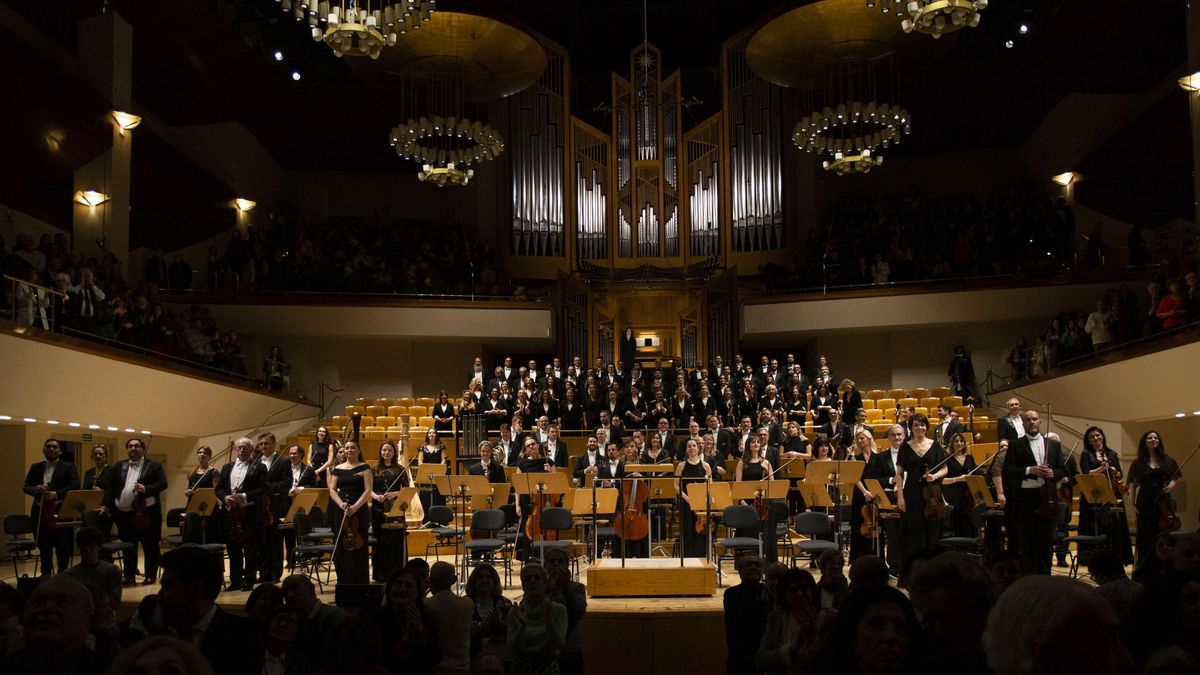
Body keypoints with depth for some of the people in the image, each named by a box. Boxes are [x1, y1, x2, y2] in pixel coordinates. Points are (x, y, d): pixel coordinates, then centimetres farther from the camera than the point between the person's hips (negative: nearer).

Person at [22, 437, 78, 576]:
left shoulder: (68, 467, 2)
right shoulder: (35, 467, 15)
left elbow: (75, 485, -8)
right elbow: (26, 486, 11)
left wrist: (57, 494, -20)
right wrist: (35, 489, -12)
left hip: (60, 512, -4)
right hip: (40, 512, 4)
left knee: (63, 547, 0)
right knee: (43, 547, 13)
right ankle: (46, 575, 25)